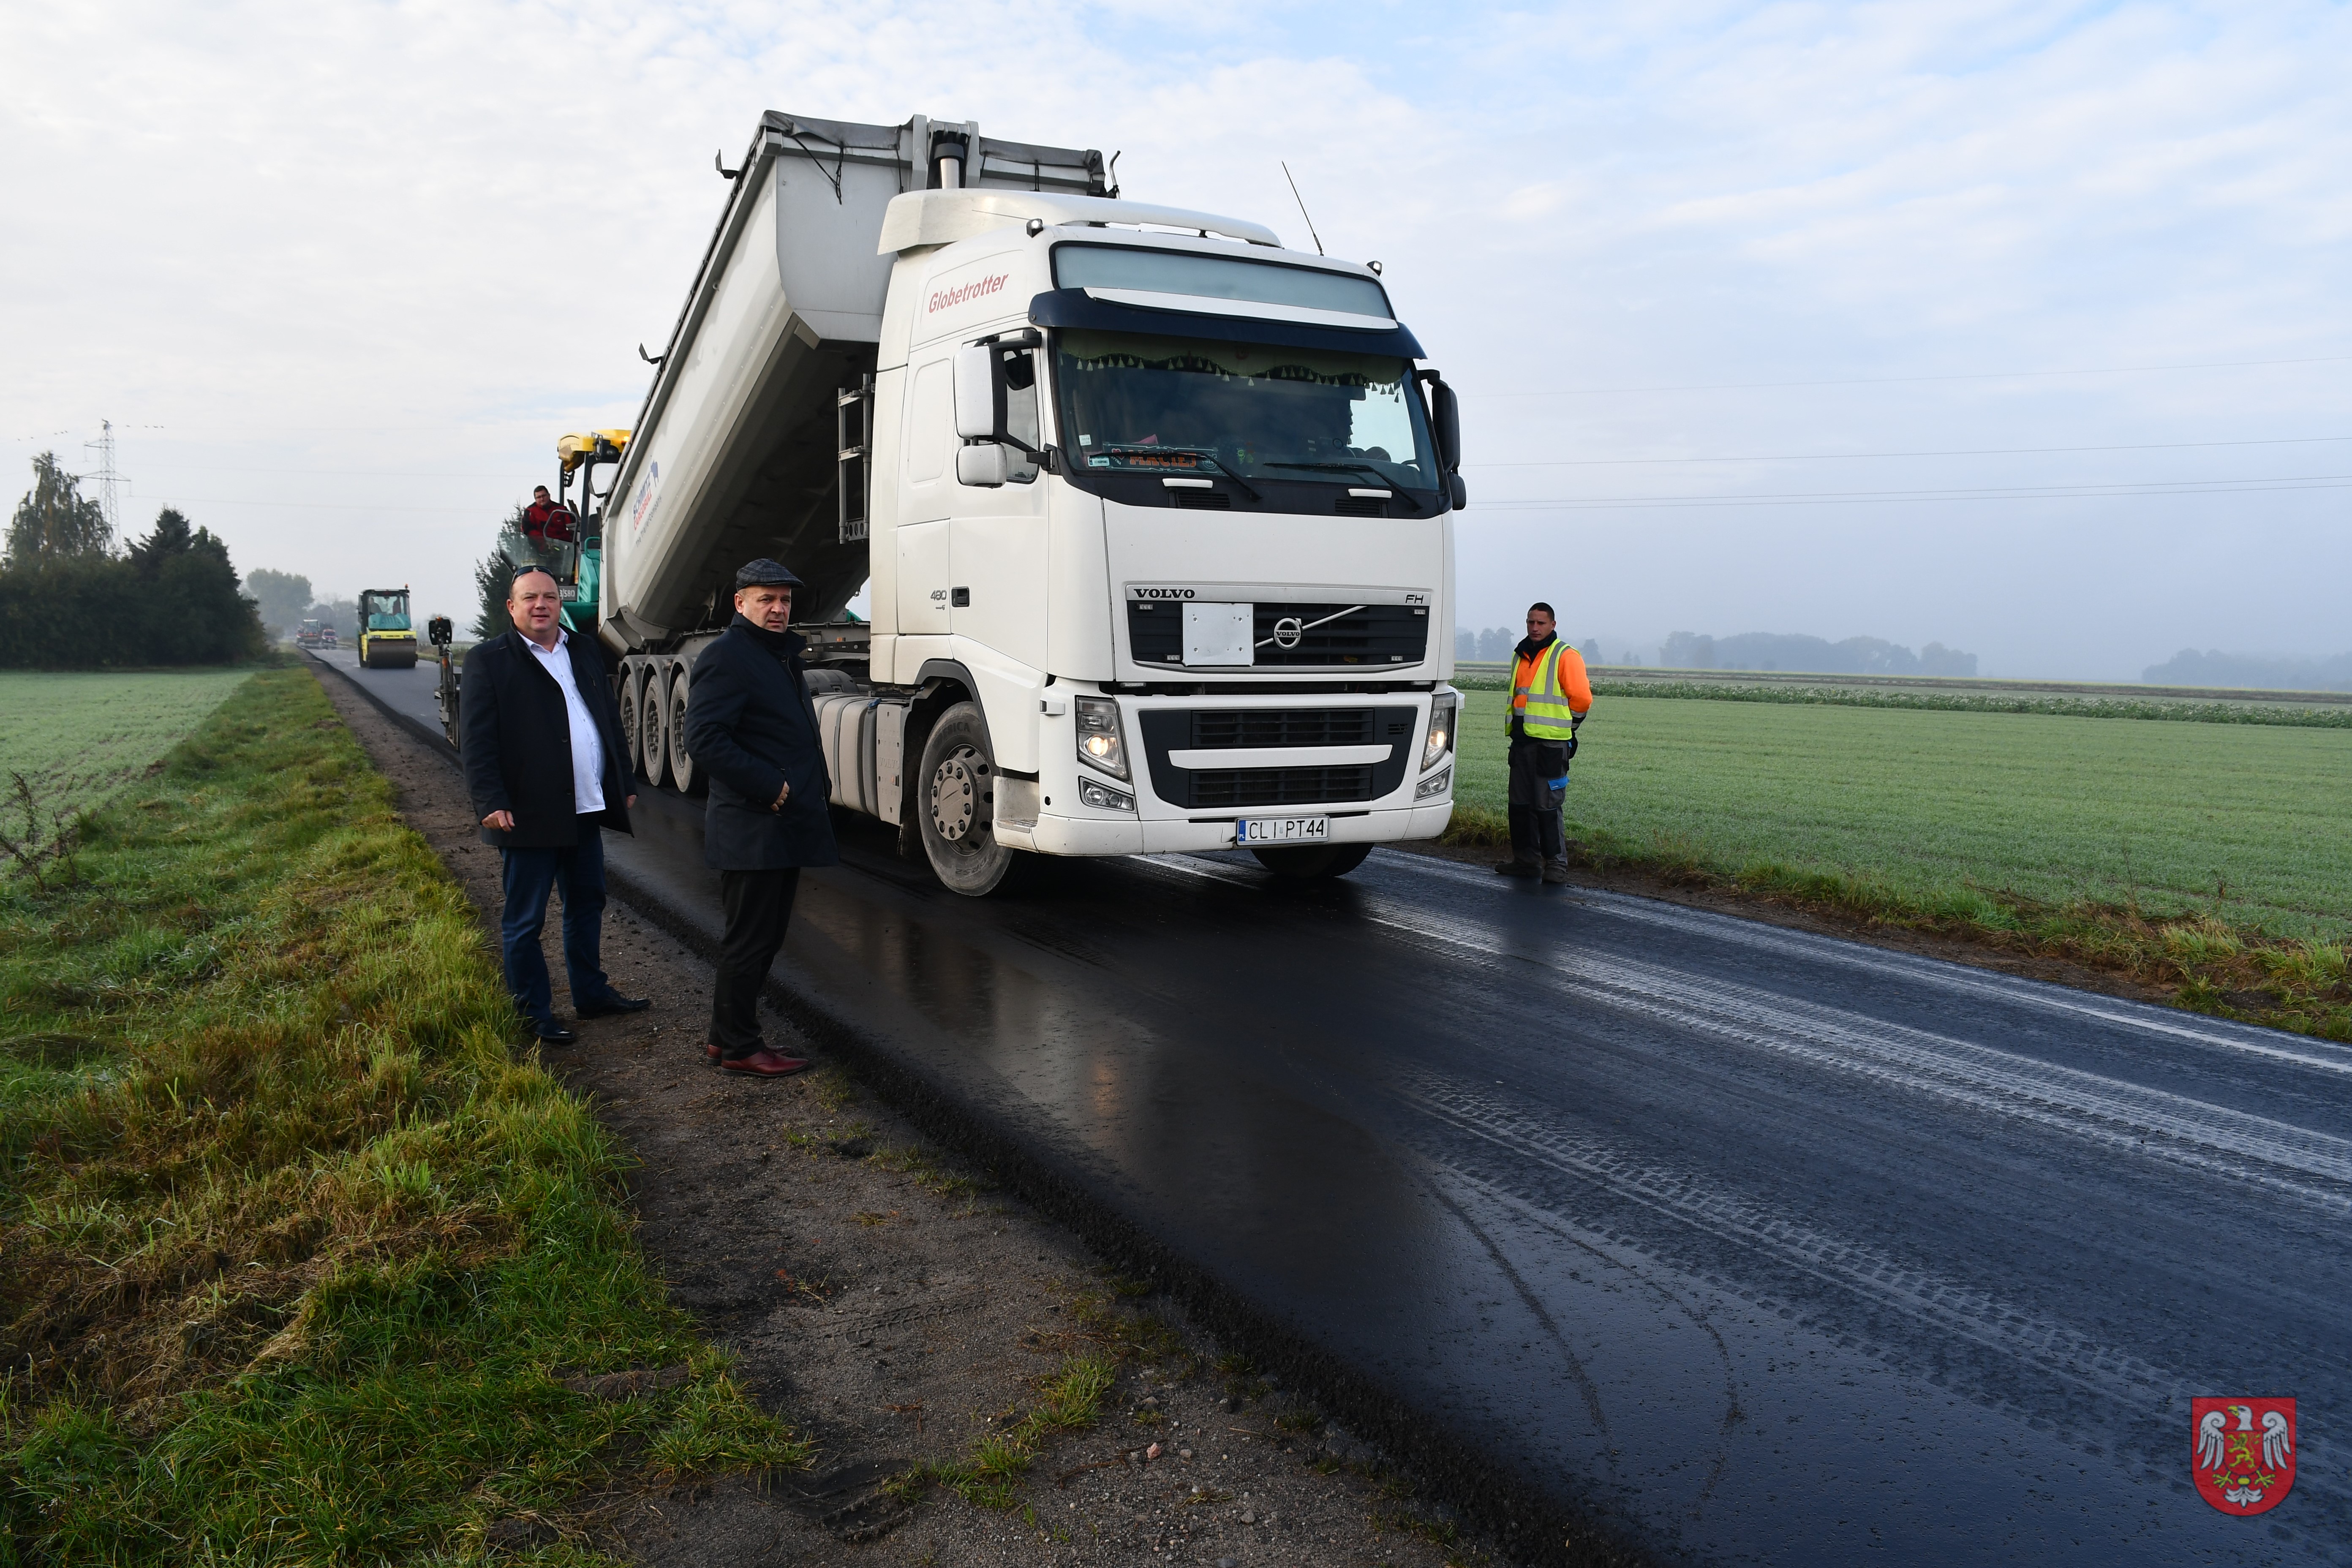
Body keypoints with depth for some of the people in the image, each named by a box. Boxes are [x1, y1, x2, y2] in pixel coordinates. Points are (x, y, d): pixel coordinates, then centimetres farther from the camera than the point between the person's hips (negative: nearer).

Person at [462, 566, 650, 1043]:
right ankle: (533, 1016, 13)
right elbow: (477, 742, -10)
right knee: (524, 922, 3)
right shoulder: (488, 660, -5)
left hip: (587, 809, 7)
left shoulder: (585, 653, 14)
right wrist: (491, 803, -18)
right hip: (530, 815, -6)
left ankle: (591, 993, 32)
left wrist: (623, 784, 16)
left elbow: (611, 721, 19)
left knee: (587, 904, 18)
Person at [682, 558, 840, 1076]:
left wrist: (812, 788, 12)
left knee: (767, 936, 16)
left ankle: (728, 1036, 27)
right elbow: (703, 740, -22)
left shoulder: (782, 655, 19)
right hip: (752, 831, -10)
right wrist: (770, 787, -21)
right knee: (750, 940, -2)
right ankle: (739, 1047, 10)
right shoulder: (726, 656, -12)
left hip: (784, 827, 10)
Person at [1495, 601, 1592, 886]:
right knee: (1520, 804, 10)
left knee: (1547, 806, -8)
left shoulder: (1566, 656, -7)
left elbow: (1581, 700, -8)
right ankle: (1526, 859, 18)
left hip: (1551, 743, -7)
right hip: (1522, 741, 8)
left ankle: (1556, 864, -1)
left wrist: (1561, 723, 4)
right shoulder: (1520, 655, 16)